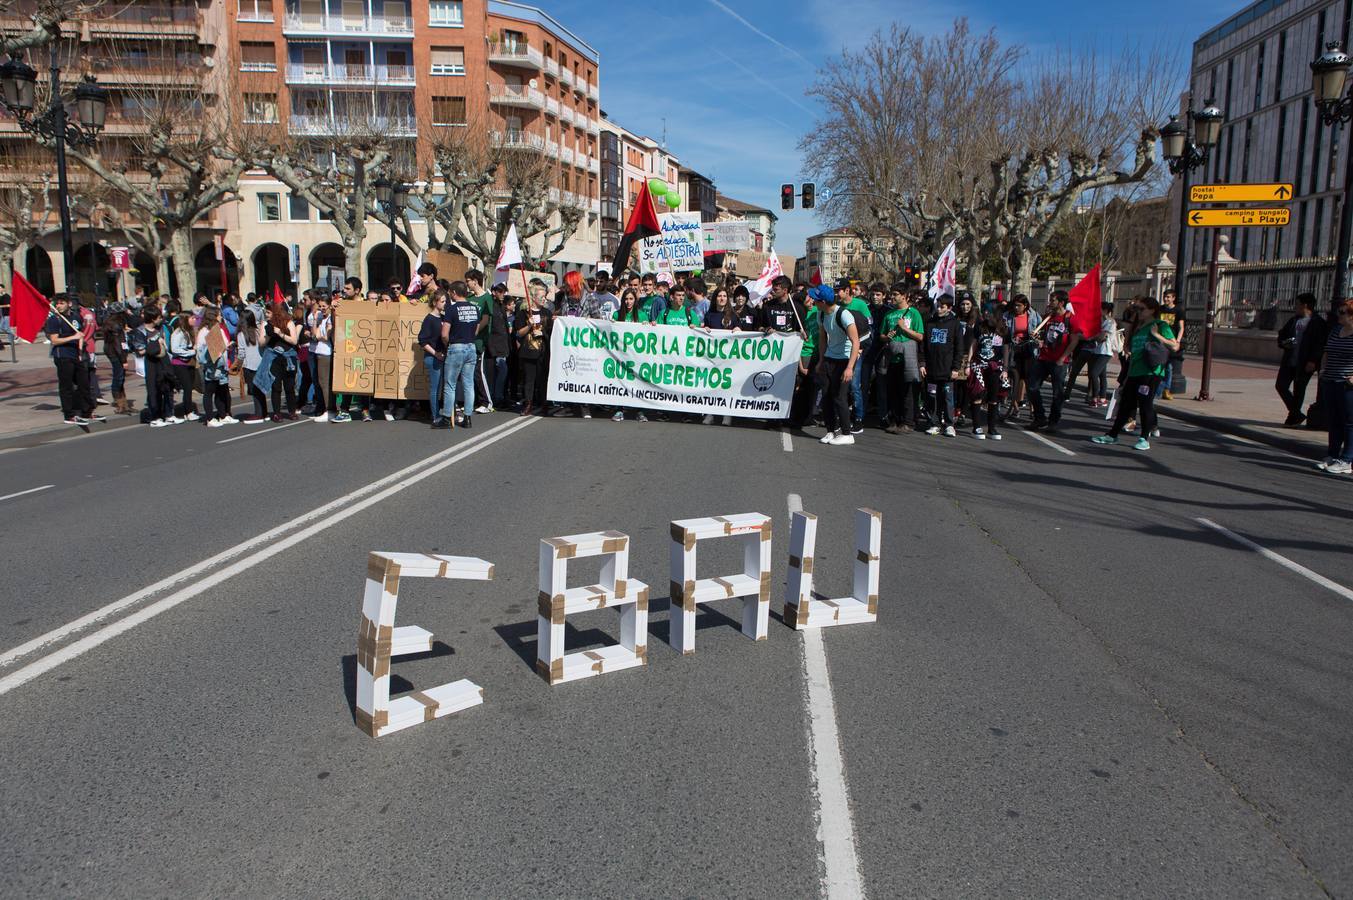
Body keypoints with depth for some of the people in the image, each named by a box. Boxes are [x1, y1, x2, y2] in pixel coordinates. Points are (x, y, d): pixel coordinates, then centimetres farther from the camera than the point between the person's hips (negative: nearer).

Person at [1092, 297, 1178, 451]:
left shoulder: (1160, 326, -2)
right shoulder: (1138, 328, 19)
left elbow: (1175, 346, -10)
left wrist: (1157, 335, -18)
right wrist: (1128, 376, 21)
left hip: (1151, 373, -7)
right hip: (1134, 373, 7)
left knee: (1145, 403, -5)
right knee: (1126, 403, 9)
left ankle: (1144, 438, 3)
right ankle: (1113, 435, 14)